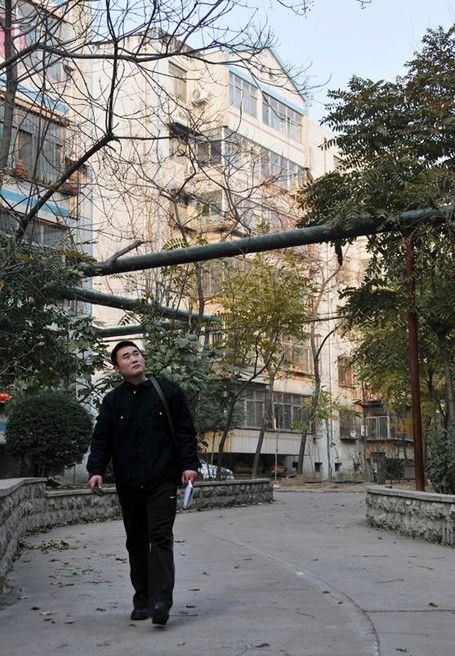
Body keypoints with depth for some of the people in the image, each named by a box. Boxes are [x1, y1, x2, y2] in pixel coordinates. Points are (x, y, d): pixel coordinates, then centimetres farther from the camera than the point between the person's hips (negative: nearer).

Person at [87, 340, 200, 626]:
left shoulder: (168, 390, 2)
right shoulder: (113, 400, 8)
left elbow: (185, 431, 2)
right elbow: (101, 439, 6)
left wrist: (189, 464, -7)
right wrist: (96, 469, -9)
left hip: (163, 481, -3)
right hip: (128, 485, 3)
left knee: (160, 538, -10)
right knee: (136, 543, 11)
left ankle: (160, 600, -13)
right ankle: (142, 600, 21)